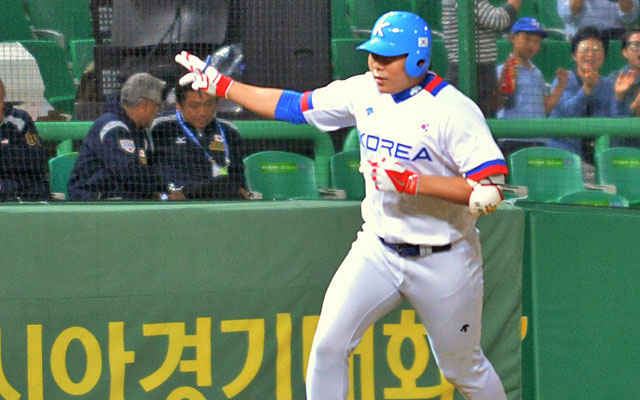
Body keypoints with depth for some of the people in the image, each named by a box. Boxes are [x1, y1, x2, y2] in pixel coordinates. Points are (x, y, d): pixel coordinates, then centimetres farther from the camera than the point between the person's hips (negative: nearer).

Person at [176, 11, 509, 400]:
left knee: (464, 367, 9)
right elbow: (295, 105, 11)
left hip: (443, 262, -5)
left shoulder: (454, 110, -19)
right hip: (377, 250, 5)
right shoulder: (364, 92, 0)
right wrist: (222, 85, 10)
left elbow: (491, 191, -26)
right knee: (328, 345, -7)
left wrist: (414, 183, -30)